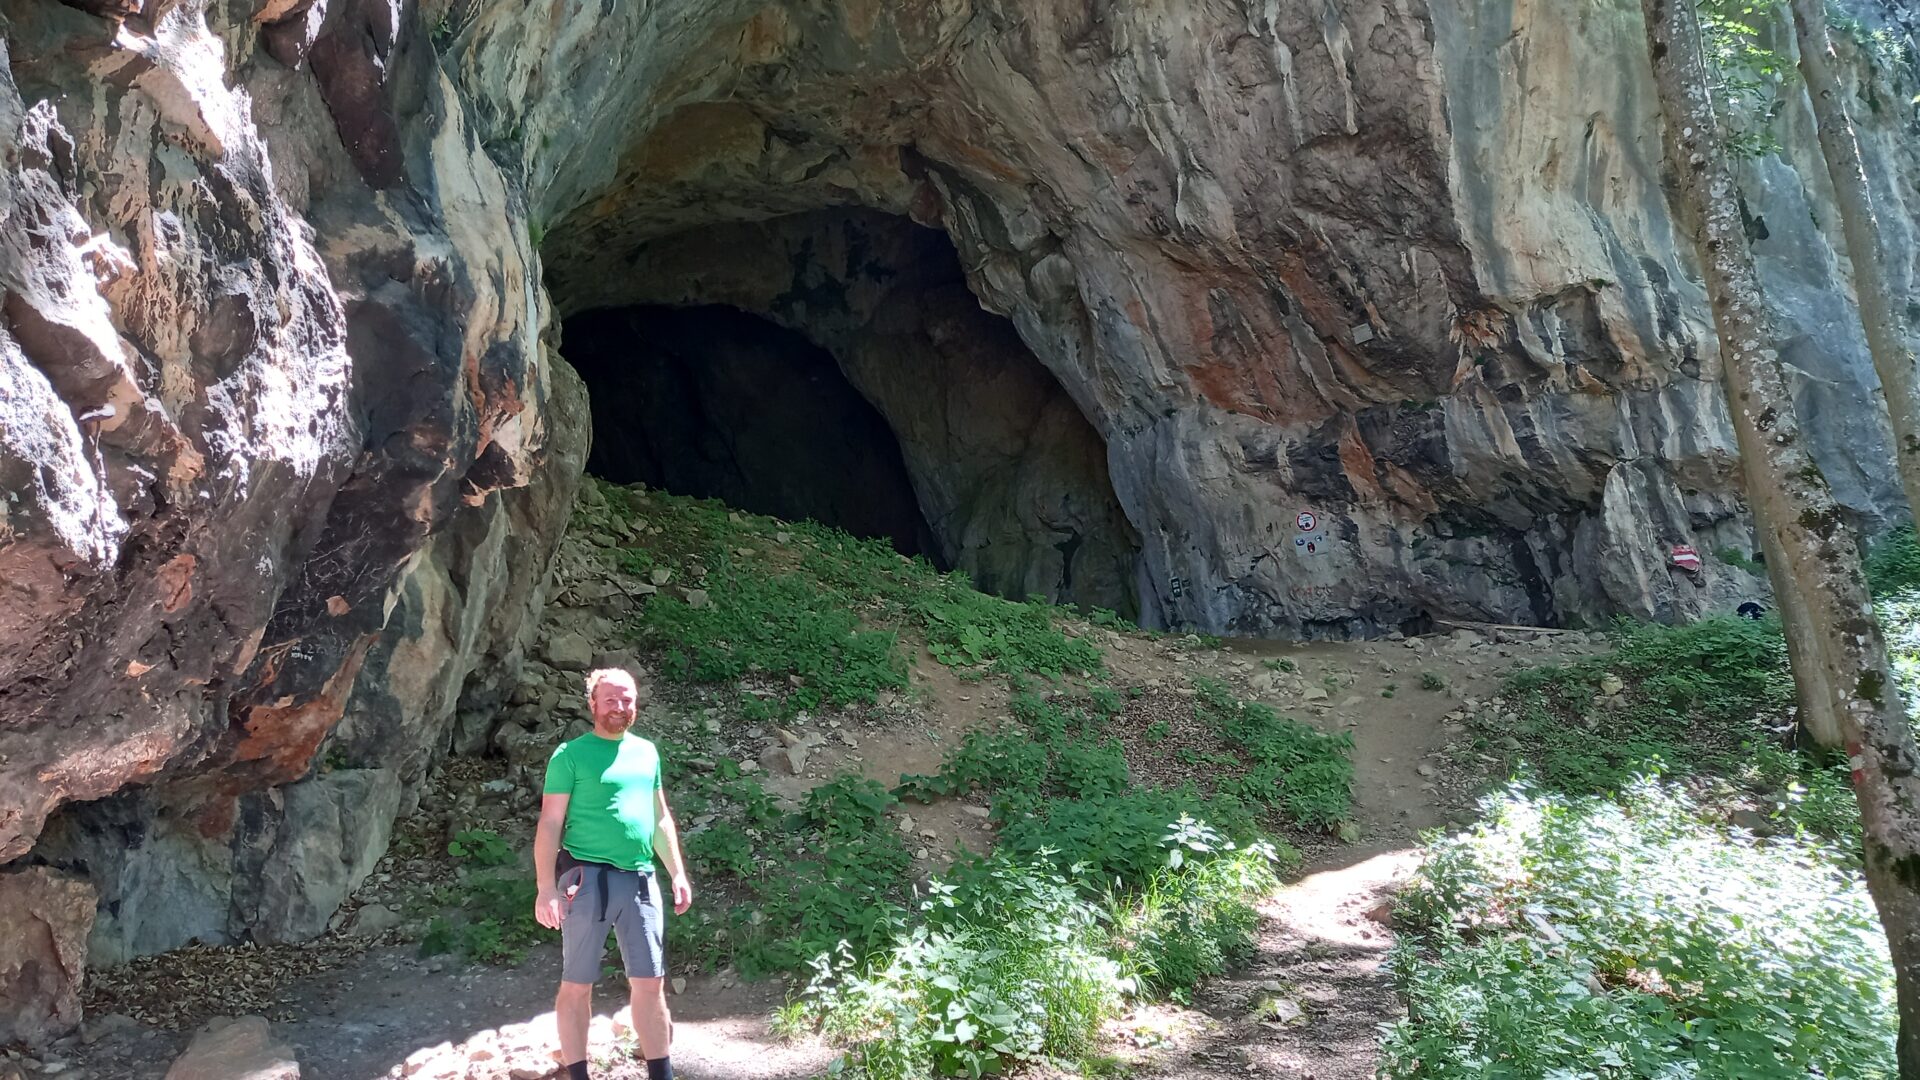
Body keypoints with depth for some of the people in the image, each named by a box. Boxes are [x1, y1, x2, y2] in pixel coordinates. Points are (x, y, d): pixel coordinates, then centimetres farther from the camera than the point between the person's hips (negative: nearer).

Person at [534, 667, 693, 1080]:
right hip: (588, 877, -5)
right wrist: (546, 888, -14)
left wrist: (677, 873, 14)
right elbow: (550, 823, -7)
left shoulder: (647, 752, 13)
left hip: (640, 879, 5)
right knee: (577, 984, 4)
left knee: (651, 984, 7)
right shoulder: (570, 755, -3)